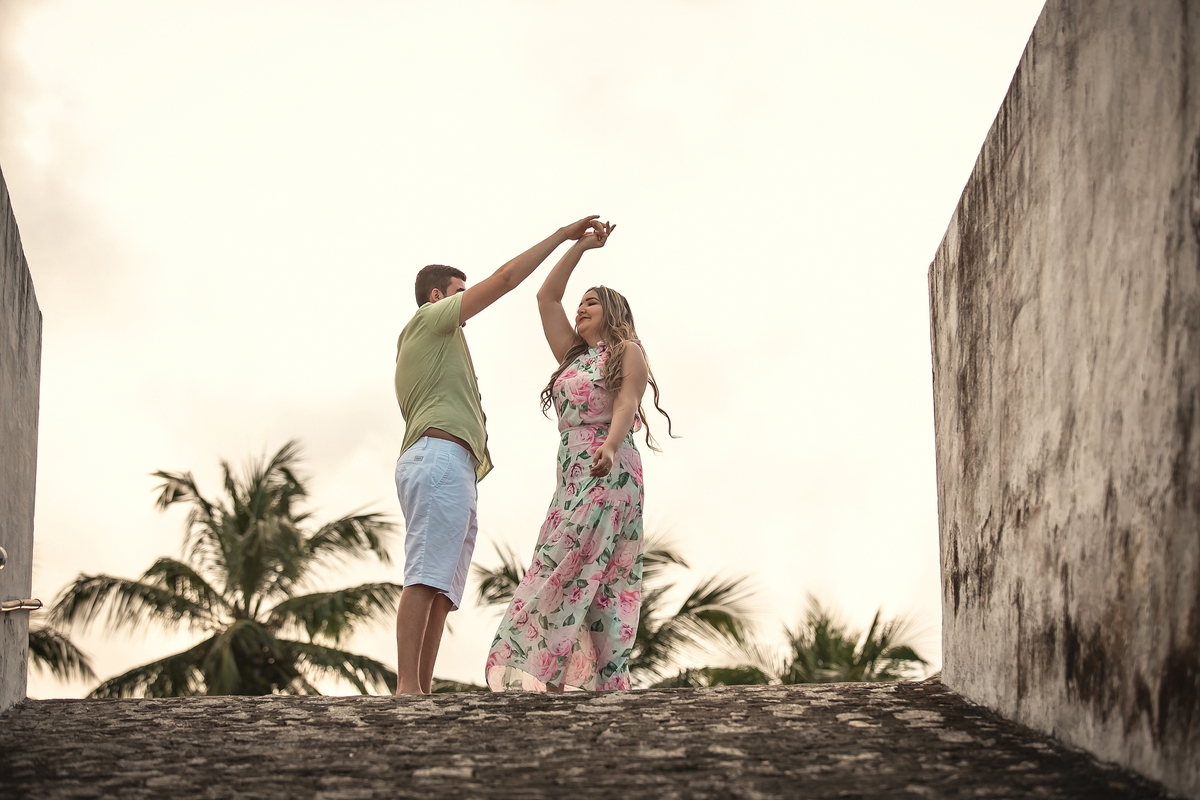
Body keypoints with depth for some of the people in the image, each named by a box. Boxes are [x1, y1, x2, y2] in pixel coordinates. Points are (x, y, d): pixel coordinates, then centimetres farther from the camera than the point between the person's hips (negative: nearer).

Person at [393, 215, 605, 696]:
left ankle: (421, 691, -12)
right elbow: (505, 279, 3)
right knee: (427, 577, -20)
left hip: (458, 475, 10)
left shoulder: (420, 347, 37)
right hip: (442, 455, -10)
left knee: (442, 590, -2)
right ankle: (407, 687, -30)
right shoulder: (430, 318, 9)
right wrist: (562, 236, 9)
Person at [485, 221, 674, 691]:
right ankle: (592, 678, -11)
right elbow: (546, 297, 26)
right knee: (596, 580, -3)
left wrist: (610, 446, -30)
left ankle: (545, 671, -25)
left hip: (608, 473, -7)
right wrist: (581, 246, 26)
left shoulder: (628, 352, 5)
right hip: (574, 475, 7)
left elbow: (627, 404, -11)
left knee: (566, 567, -18)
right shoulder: (573, 355, 24)